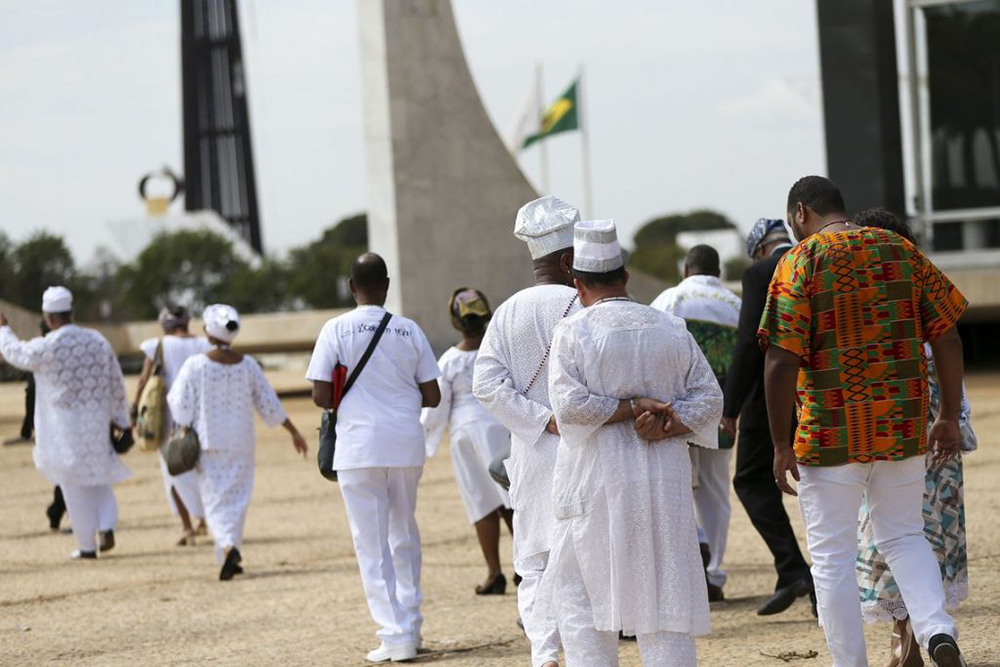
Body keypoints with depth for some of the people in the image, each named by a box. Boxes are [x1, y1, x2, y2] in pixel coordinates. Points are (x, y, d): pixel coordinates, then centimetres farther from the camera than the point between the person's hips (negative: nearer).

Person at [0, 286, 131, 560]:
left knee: (75, 486, 6)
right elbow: (116, 385, 5)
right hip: (98, 422, 4)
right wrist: (122, 421, 15)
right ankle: (107, 525, -1)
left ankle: (87, 546, 10)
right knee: (99, 478, 20)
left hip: (65, 427, -4)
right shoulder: (98, 341, -1)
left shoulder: (46, 347, -15)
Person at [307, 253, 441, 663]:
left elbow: (321, 396, -7)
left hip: (360, 444, -3)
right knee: (405, 536, 19)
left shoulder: (337, 330, -4)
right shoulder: (409, 330, 4)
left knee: (372, 544, 0)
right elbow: (432, 396, 5)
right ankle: (411, 626, 20)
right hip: (407, 444, 3)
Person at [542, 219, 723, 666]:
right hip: (665, 481, 3)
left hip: (597, 482, -3)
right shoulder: (671, 329, 6)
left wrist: (632, 407, -9)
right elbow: (708, 397, 4)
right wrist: (668, 425, -6)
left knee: (576, 591, 7)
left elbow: (569, 404, -15)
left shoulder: (572, 332, -6)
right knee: (664, 592, 5)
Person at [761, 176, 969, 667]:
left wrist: (782, 446, -8)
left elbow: (781, 363, -14)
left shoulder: (800, 263, -8)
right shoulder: (901, 251, 5)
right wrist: (950, 418, 13)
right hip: (903, 426, 4)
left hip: (829, 435, -4)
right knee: (904, 535, 18)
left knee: (832, 555, 7)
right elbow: (947, 338, 5)